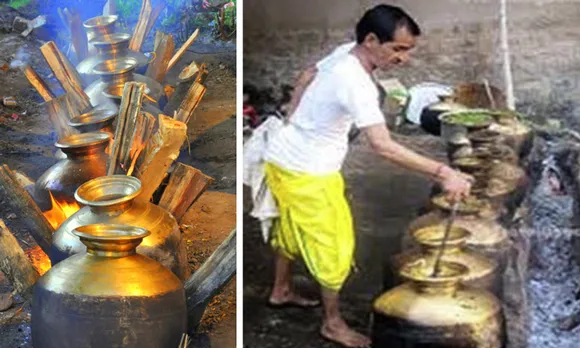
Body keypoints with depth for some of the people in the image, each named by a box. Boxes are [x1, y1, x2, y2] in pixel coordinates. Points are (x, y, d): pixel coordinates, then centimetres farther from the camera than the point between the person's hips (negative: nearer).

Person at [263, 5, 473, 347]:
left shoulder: (344, 53, -3)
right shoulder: (356, 84, -32)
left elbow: (308, 76, 15)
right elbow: (383, 146, -39)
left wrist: (295, 124, 24)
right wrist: (442, 173, -41)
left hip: (285, 157, 9)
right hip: (306, 173, -9)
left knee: (293, 229, 27)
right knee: (333, 245, 4)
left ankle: (282, 291, 48)